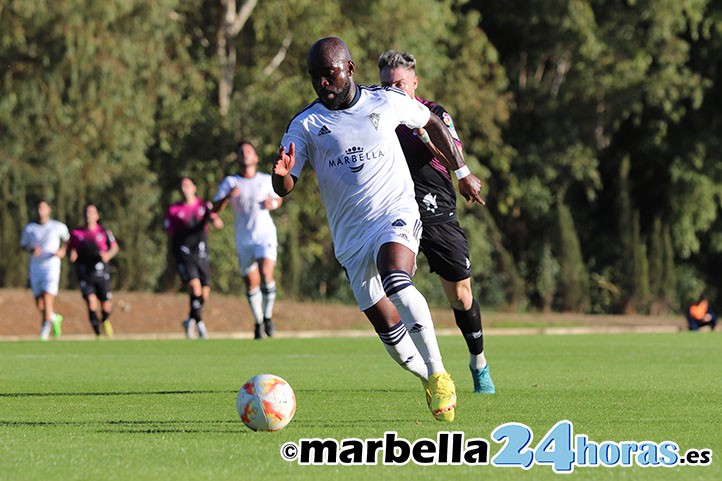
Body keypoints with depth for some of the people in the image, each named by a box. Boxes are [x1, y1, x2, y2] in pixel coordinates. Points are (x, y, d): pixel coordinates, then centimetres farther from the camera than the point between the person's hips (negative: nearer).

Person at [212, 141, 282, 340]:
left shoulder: (266, 180, 6)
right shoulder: (230, 183, 2)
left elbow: (279, 199, 23)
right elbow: (214, 208, -6)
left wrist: (272, 203, -1)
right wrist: (227, 197, -26)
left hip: (266, 235, -1)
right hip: (244, 239, 1)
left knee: (266, 275, -21)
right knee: (251, 284, 4)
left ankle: (268, 316, -2)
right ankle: (258, 322, 22)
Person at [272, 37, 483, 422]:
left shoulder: (387, 102, 2)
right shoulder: (305, 124, 1)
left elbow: (432, 123, 21)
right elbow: (285, 188, -6)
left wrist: (462, 172, 21)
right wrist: (282, 173, -30)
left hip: (396, 214, -3)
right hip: (351, 235, 3)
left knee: (396, 281, -32)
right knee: (386, 325, 1)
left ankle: (438, 373, -26)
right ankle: (428, 379, 25)